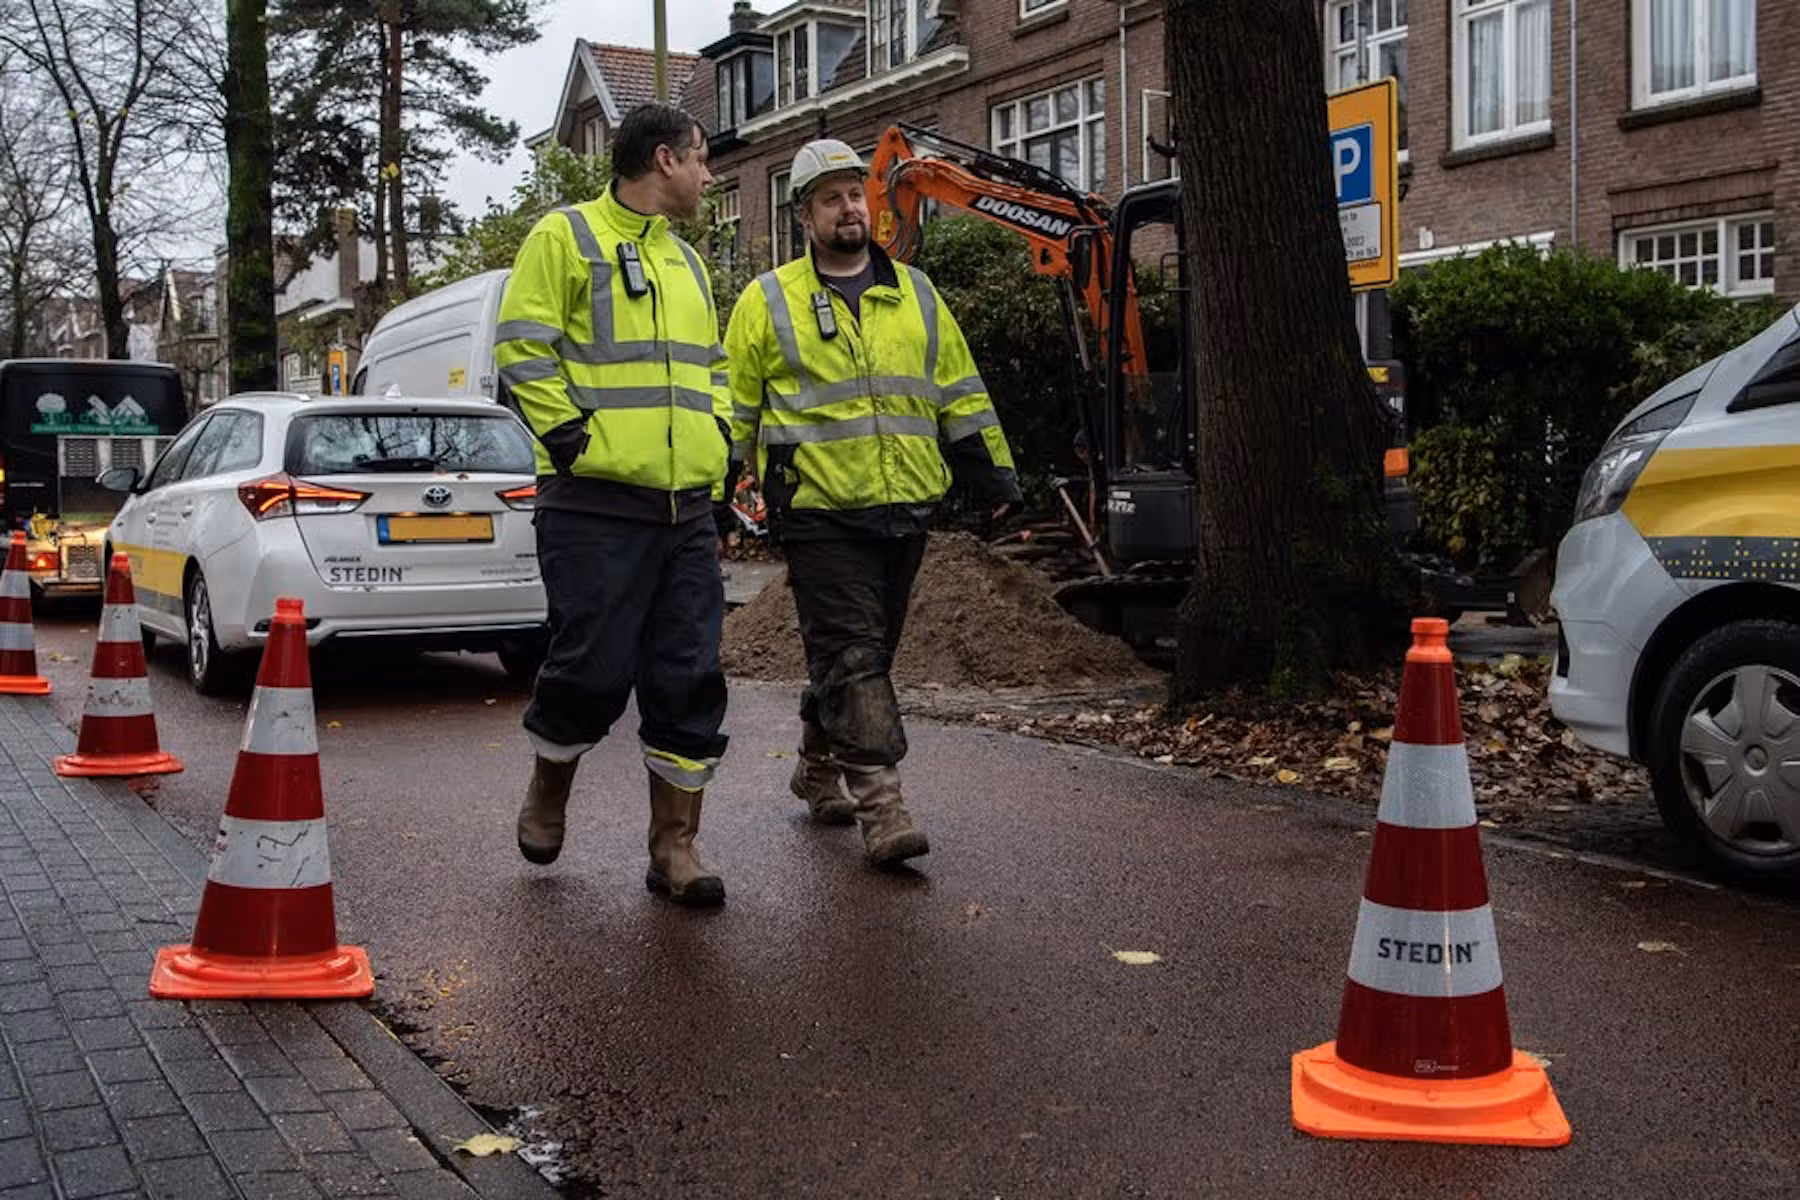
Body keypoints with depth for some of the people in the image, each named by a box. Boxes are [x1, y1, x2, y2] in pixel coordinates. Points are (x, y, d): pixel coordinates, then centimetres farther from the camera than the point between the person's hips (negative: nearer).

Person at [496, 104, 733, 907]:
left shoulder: (685, 260, 23)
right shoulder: (565, 237, -1)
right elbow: (523, 347, -7)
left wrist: (717, 433, 14)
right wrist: (569, 434, -13)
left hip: (687, 507, 7)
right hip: (596, 504, -7)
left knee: (690, 678, 2)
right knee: (594, 667, -4)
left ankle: (674, 845, 10)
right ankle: (547, 794, 25)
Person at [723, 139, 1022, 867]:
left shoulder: (915, 293, 14)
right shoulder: (768, 302, 3)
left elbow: (959, 393, 18)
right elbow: (733, 407, 6)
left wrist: (997, 476, 16)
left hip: (905, 508, 4)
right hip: (819, 512, -4)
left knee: (863, 652, 13)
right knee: (851, 655, -9)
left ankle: (819, 768, 31)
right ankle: (879, 801, -9)